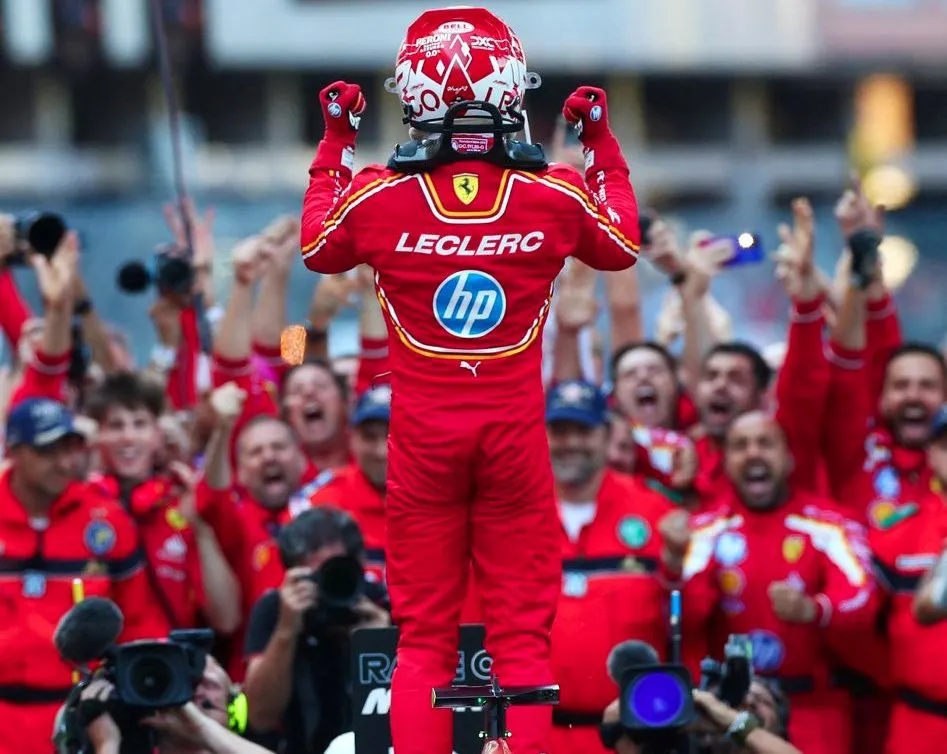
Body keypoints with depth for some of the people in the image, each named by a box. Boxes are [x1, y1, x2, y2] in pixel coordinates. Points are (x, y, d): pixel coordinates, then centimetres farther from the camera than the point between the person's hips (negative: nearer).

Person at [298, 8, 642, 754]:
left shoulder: (377, 197, -8)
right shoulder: (558, 195, -7)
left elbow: (316, 247, 15)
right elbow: (623, 246, 15)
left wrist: (335, 143, 24)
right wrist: (602, 142, 25)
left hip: (422, 435, 0)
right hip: (515, 433, 0)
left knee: (423, 633, 8)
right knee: (523, 632, 4)